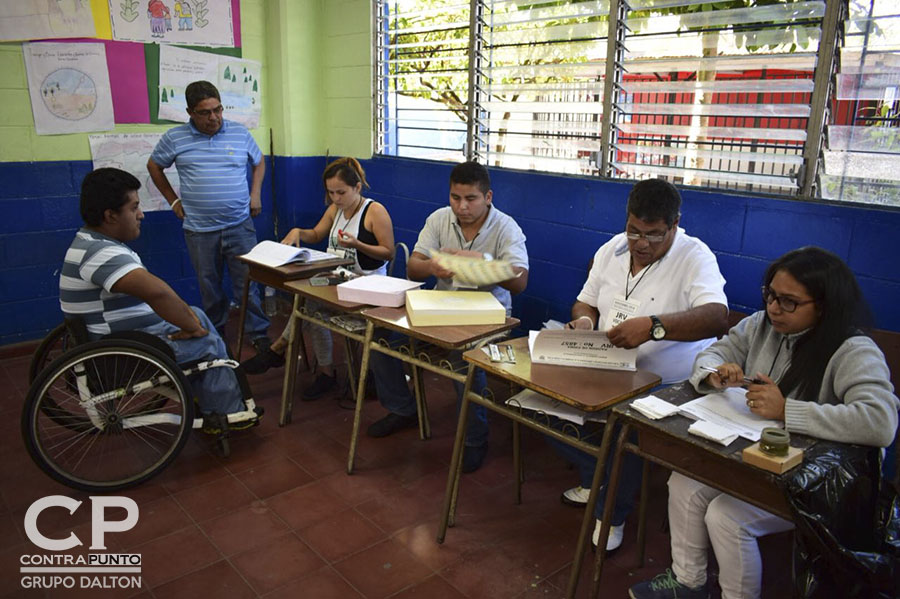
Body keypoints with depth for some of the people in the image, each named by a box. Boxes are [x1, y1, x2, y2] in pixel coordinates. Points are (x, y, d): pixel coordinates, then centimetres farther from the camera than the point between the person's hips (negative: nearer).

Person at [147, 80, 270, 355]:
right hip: (199, 229, 1)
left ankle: (259, 334, 9)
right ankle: (216, 333, 27)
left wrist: (255, 194, 6)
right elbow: (154, 166, 15)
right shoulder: (174, 138, 1)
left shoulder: (240, 133, 3)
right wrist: (173, 200, 9)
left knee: (248, 282, -1)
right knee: (209, 286, 12)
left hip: (240, 225, 0)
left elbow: (259, 162, 18)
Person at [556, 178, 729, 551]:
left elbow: (717, 317, -28)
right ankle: (596, 480, 13)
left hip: (667, 385, -6)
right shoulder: (612, 250, 9)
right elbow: (587, 302, 19)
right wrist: (584, 320, -6)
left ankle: (612, 513, -1)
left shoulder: (694, 257, -11)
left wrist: (653, 326, -42)